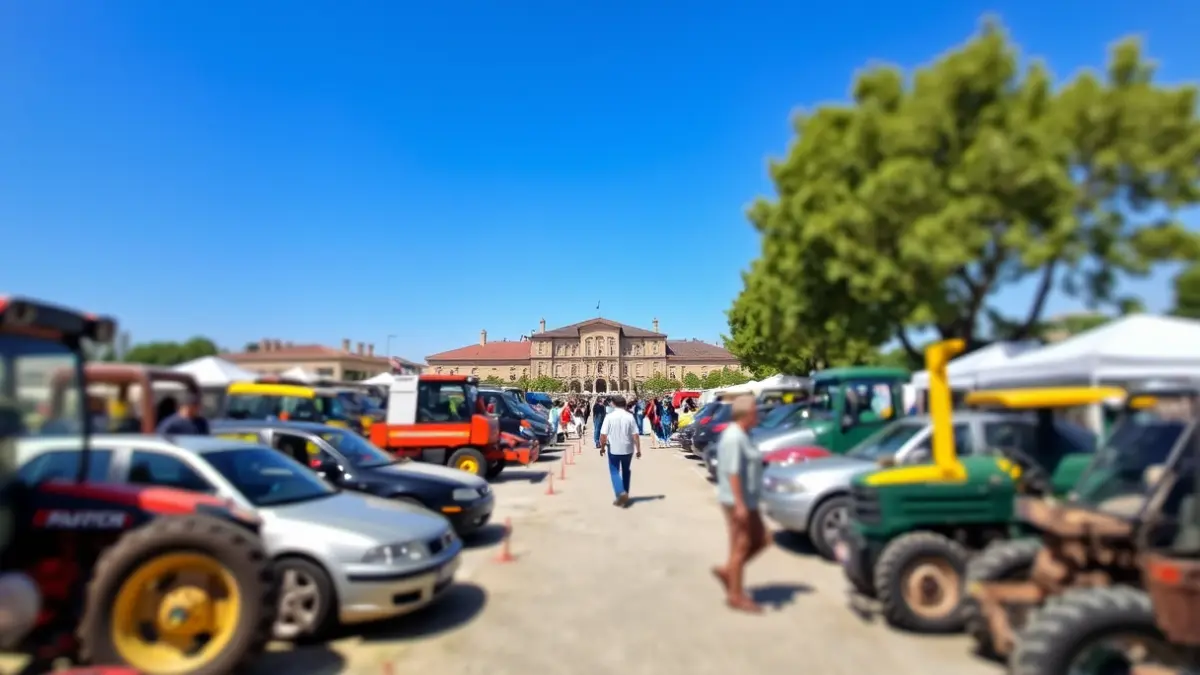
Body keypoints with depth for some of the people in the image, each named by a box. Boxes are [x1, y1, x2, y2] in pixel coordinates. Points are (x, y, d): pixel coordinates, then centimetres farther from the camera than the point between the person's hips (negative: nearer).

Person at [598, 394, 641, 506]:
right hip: (627, 449, 2)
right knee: (626, 472, 20)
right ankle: (625, 495, 24)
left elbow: (603, 434, -11)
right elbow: (635, 435, -7)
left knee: (614, 472, 7)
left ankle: (621, 493, -13)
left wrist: (602, 447, 3)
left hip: (613, 449, -2)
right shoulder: (629, 416, -5)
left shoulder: (609, 416, -9)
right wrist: (638, 450, 1)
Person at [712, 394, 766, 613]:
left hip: (746, 500, 10)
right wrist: (740, 504, -25)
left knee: (761, 540, 14)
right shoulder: (734, 438, -19)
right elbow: (732, 473, -24)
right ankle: (736, 596, 12)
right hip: (737, 501, -10)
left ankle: (727, 571, 21)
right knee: (740, 547, 0)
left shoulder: (742, 435, 12)